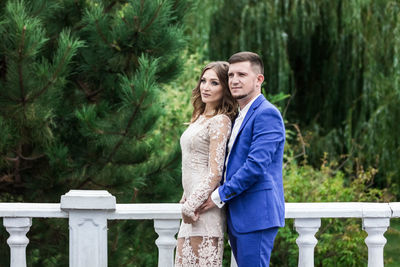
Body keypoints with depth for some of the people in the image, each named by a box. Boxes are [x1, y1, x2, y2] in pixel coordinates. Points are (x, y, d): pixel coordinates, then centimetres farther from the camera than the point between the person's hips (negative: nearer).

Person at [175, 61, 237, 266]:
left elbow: (215, 173, -15)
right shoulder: (199, 118, 17)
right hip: (192, 205, 9)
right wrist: (187, 199, 14)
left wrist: (190, 205, -14)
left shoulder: (220, 121, -11)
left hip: (205, 209, -9)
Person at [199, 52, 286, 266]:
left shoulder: (266, 114, -12)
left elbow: (256, 166, -20)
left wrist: (220, 195, -13)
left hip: (256, 215, -10)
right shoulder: (239, 116, 20)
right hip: (237, 217, 10)